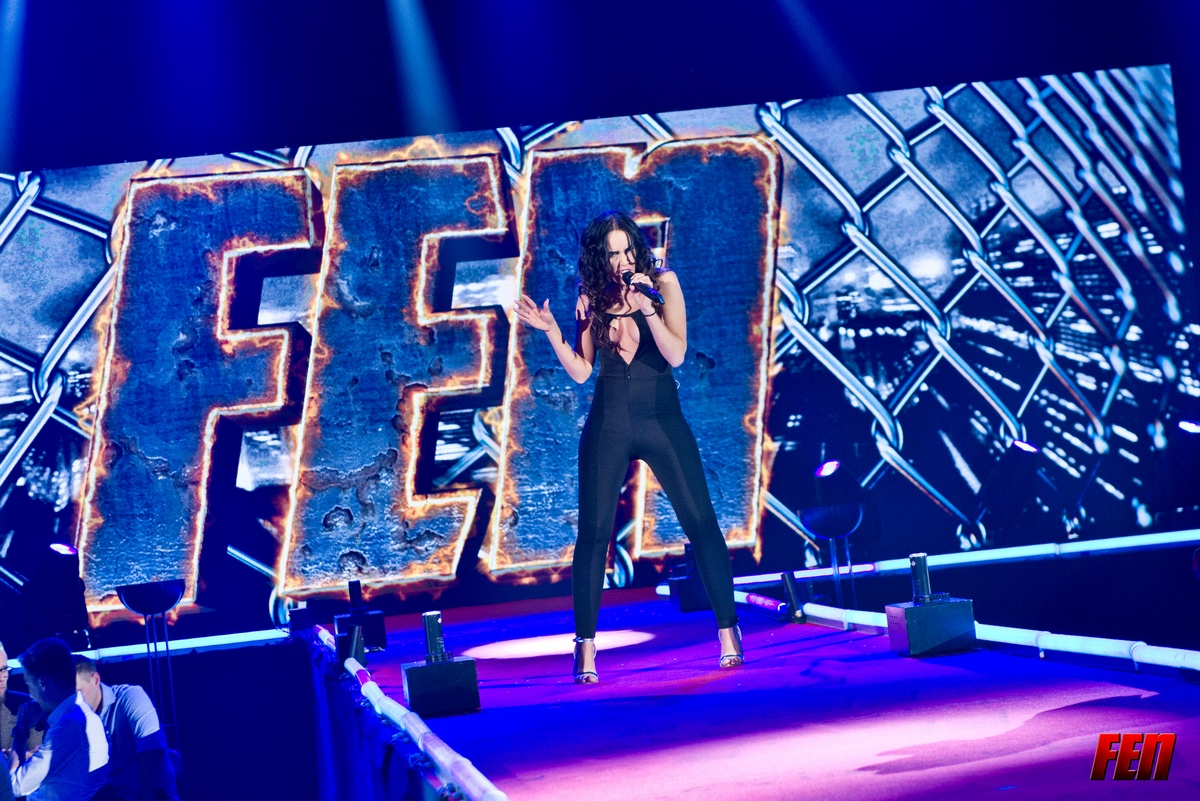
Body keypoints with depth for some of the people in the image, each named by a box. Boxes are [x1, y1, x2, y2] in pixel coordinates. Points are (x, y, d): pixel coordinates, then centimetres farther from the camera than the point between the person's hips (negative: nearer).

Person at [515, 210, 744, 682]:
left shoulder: (663, 282, -4)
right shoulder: (592, 298, 2)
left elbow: (676, 354, -13)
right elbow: (580, 372, 3)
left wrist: (647, 306, -24)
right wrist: (551, 332, -10)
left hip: (662, 420, -1)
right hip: (608, 425, 1)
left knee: (701, 523, -5)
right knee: (593, 533, -4)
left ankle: (728, 631, 4)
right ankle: (586, 647, 2)